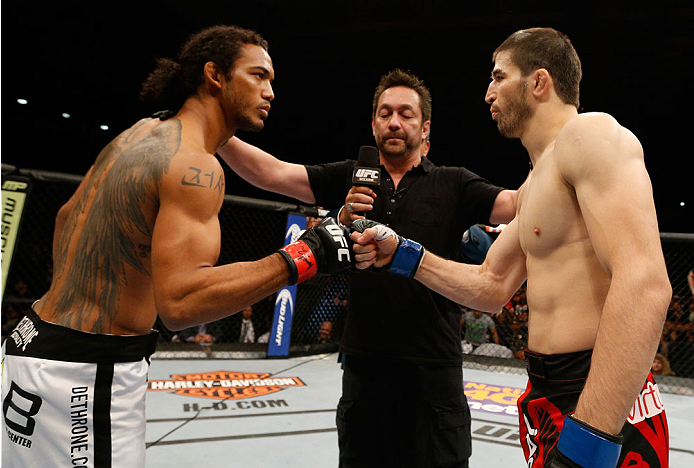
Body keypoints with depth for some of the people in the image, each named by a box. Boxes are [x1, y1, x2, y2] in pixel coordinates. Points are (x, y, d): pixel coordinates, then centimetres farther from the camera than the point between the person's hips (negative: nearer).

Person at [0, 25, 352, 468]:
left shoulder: (142, 132, 8)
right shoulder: (196, 165, -21)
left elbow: (67, 217, 19)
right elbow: (180, 302, -32)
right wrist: (300, 258, -27)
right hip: (87, 374, -9)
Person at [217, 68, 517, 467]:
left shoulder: (453, 185, 2)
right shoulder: (351, 179, 6)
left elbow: (516, 204, -11)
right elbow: (273, 173, -2)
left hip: (435, 366, -2)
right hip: (365, 362, 2)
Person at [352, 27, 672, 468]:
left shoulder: (589, 133, -14)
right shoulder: (534, 186, 15)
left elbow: (645, 286, -26)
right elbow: (493, 286, 17)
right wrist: (401, 254, 7)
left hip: (600, 403, -9)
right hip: (545, 397, 9)